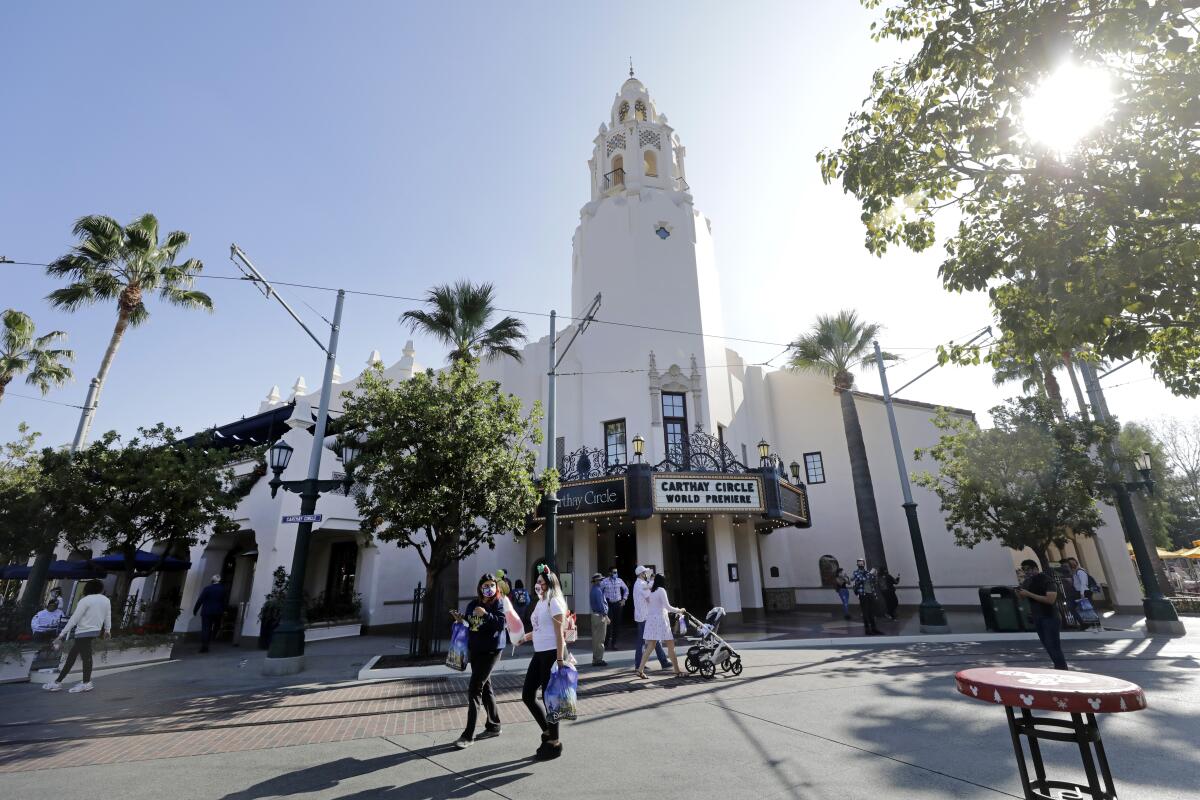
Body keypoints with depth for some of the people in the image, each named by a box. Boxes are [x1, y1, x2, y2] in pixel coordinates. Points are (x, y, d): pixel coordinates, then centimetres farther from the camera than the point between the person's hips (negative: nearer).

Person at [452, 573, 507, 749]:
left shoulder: (499, 603, -8)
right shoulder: (473, 604, 8)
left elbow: (501, 624, -19)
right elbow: (469, 625, 16)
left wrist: (485, 614, -26)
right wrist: (461, 620, -3)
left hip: (491, 650, -7)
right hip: (474, 649, 7)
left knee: (474, 689, -9)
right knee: (485, 688, 16)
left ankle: (468, 734, -1)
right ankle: (493, 726, 30)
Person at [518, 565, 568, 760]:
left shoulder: (554, 602, -13)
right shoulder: (540, 603, 12)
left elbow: (559, 634, -17)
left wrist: (560, 660, -20)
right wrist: (526, 637, 9)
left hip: (552, 653, -9)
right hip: (539, 653, 9)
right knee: (527, 695, 11)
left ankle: (554, 742, 20)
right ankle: (547, 731, 29)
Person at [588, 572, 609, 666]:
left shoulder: (594, 590, 13)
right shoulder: (598, 590, -18)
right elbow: (601, 604, -21)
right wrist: (606, 615, -17)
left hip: (595, 614, 10)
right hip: (600, 616, -10)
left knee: (596, 638, 14)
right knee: (600, 638, -3)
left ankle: (595, 659, 21)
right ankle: (598, 659, 1)